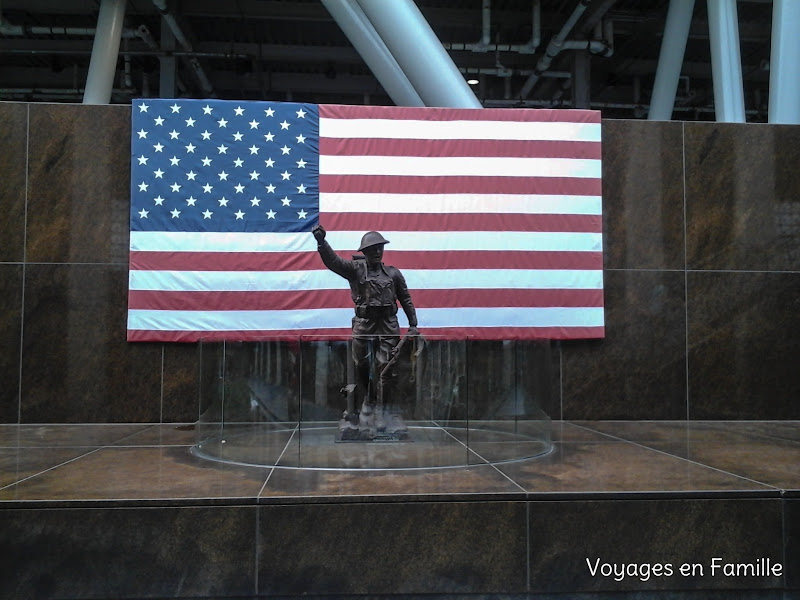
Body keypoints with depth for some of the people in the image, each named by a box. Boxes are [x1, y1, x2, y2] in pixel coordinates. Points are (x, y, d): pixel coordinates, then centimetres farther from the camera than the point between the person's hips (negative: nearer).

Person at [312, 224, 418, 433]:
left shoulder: (393, 273, 9)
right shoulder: (356, 269, 2)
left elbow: (406, 299, 13)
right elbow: (333, 261, -14)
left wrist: (413, 325, 9)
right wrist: (321, 242, -31)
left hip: (388, 327, 1)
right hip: (364, 326, 0)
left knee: (386, 370, -2)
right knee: (362, 369, 7)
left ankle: (383, 412, 7)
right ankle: (368, 404, 25)